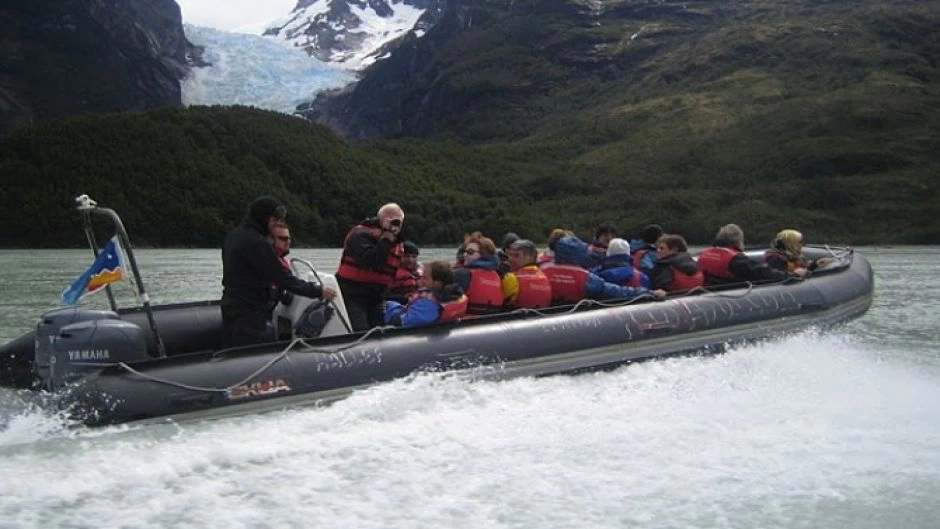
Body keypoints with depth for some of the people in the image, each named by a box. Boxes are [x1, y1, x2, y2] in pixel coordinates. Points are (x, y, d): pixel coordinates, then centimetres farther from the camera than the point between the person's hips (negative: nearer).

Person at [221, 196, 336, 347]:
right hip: (252, 314, -10)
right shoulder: (256, 242, -20)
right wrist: (318, 291, -15)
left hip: (230, 307, 10)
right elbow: (282, 278, -20)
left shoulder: (234, 236, 10)